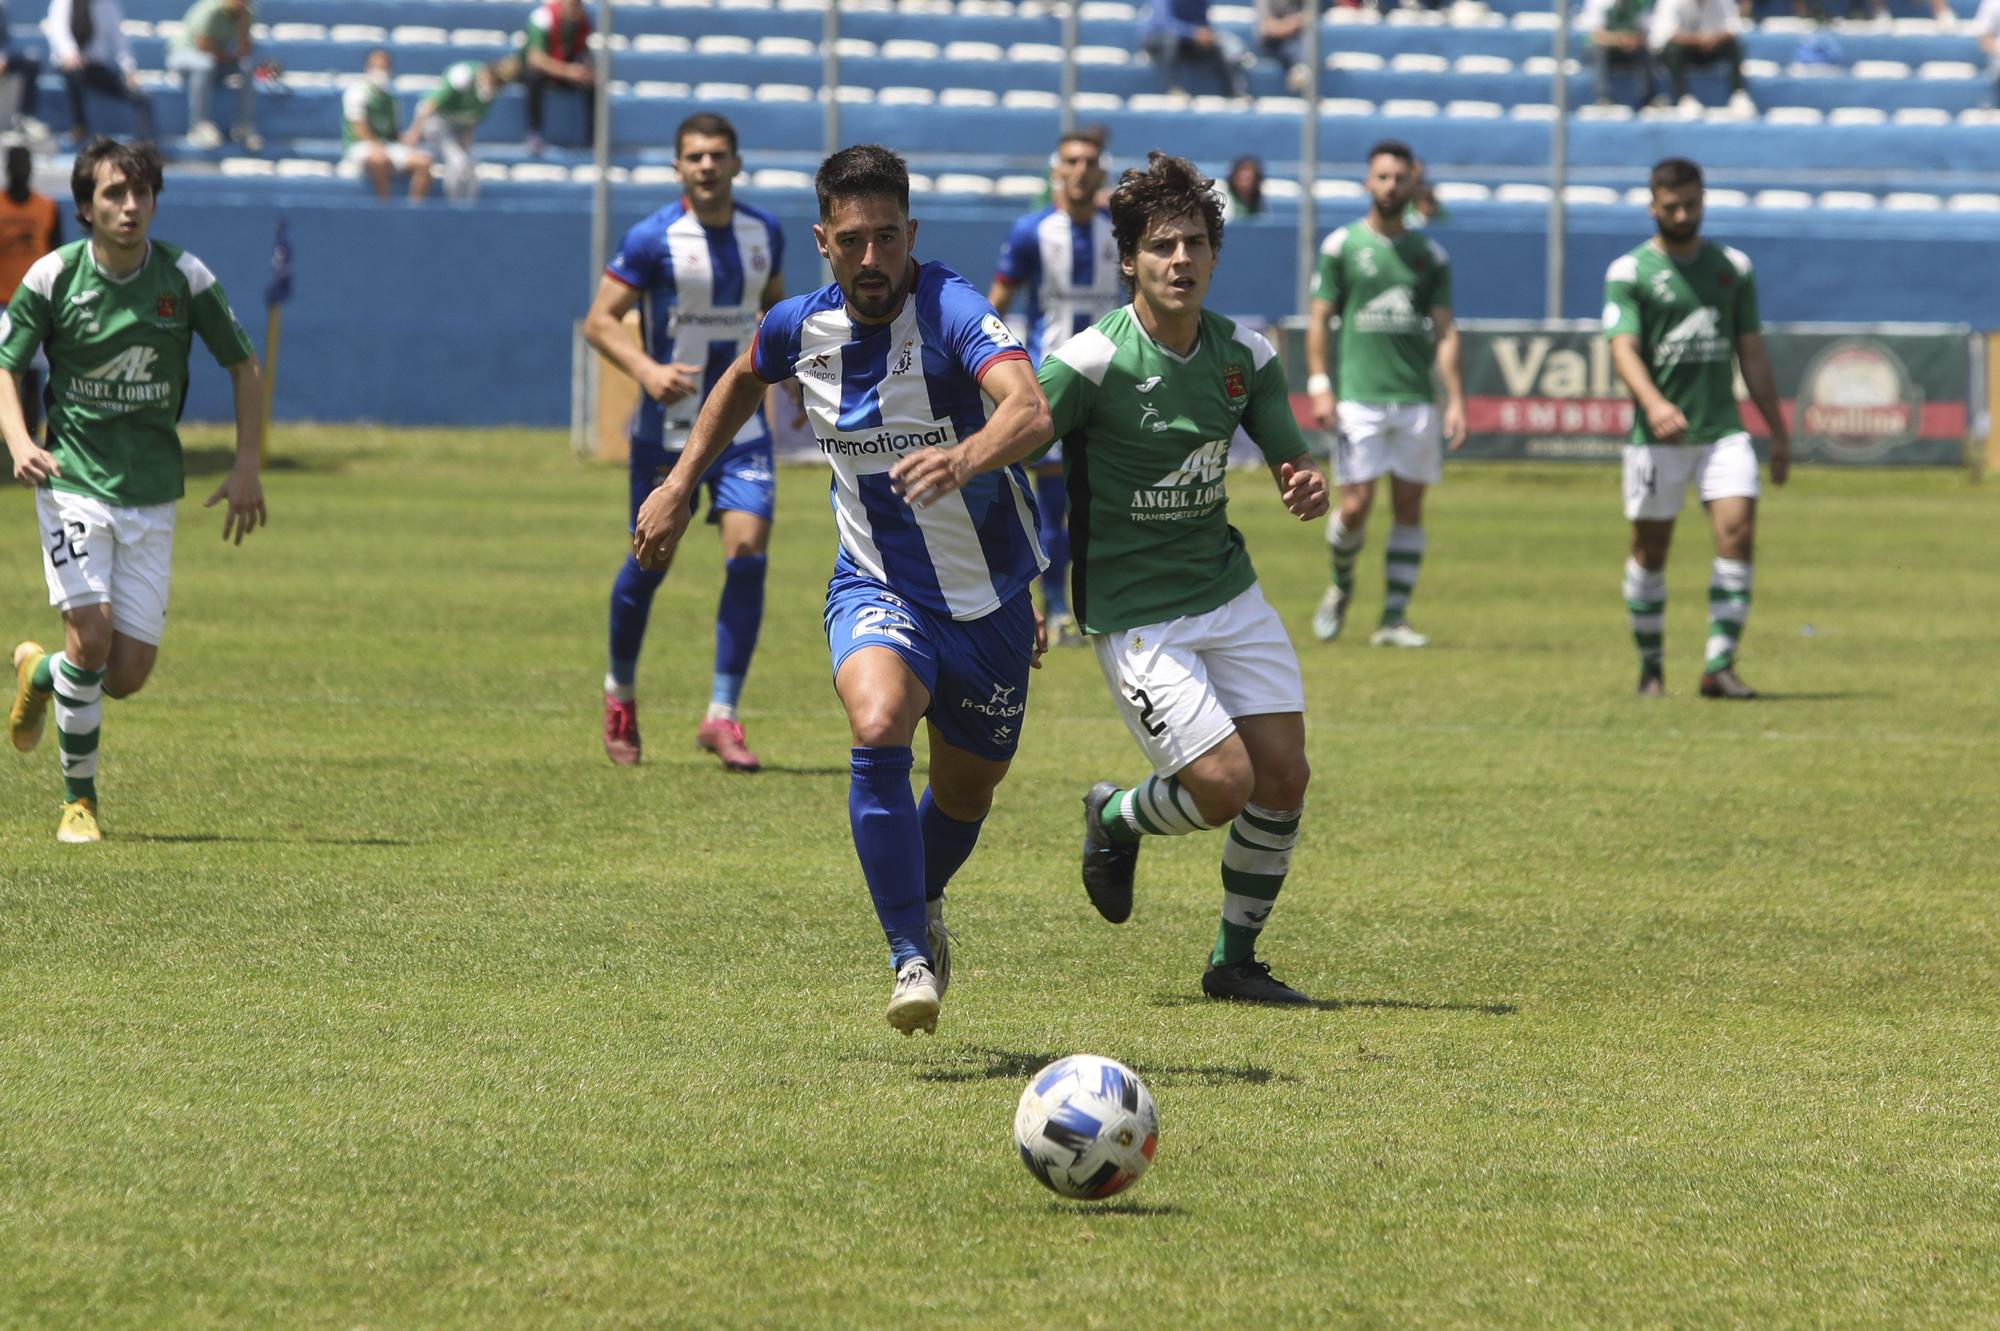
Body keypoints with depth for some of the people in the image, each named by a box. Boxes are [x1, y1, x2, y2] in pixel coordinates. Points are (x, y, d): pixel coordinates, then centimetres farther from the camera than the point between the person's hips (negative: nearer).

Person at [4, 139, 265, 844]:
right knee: (92, 635, -18)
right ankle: (79, 799, 0)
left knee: (129, 673, -1)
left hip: (152, 491, 2)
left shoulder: (184, 276, -4)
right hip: (73, 481, -2)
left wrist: (246, 467, 1)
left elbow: (242, 364, 8)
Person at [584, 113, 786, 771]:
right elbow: (600, 320, -11)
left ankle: (722, 715, -8)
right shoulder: (653, 239, -11)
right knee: (650, 562, 5)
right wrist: (647, 370, -27)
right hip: (668, 425, -3)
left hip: (741, 421, 3)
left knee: (748, 553, -13)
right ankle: (619, 691, 31)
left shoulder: (764, 233, 4)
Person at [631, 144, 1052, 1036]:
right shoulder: (803, 326, -7)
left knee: (965, 794, 16)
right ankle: (911, 959, -21)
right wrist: (679, 486, 16)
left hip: (989, 596, -1)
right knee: (878, 728, -30)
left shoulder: (952, 312, -24)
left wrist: (965, 456, -63)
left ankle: (923, 906, 52)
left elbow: (1029, 408, -44)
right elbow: (743, 382, 19)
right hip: (877, 585, 1)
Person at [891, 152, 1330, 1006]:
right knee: (1223, 785, -14)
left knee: (1284, 776, -1)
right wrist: (954, 464, -51)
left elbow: (1291, 461, 7)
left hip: (1228, 591, 6)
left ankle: (1235, 961, 18)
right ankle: (1115, 820, 20)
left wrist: (1310, 488, -18)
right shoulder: (1095, 360, -17)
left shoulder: (1244, 355, 0)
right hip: (1134, 611, -6)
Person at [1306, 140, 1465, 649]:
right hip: (1359, 396, -3)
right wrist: (1319, 387, -8)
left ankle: (1394, 617, 5)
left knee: (1409, 508, 0)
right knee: (1355, 506, -8)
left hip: (1416, 399, 3)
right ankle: (1341, 584, 21)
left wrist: (1456, 400, 2)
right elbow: (1318, 320, 2)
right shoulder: (1341, 246, 3)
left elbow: (1444, 331, 10)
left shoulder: (1430, 254, 10)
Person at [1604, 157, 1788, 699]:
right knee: (1651, 550, 4)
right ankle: (1650, 667, 21)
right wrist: (1653, 403, -33)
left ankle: (1719, 666, -15)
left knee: (1738, 532, -15)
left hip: (1723, 431, 2)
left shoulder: (1733, 267, 11)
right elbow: (1624, 349, -14)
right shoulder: (1629, 272, -2)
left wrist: (1778, 432, 12)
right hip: (1657, 436, -2)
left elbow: (1752, 353, 15)